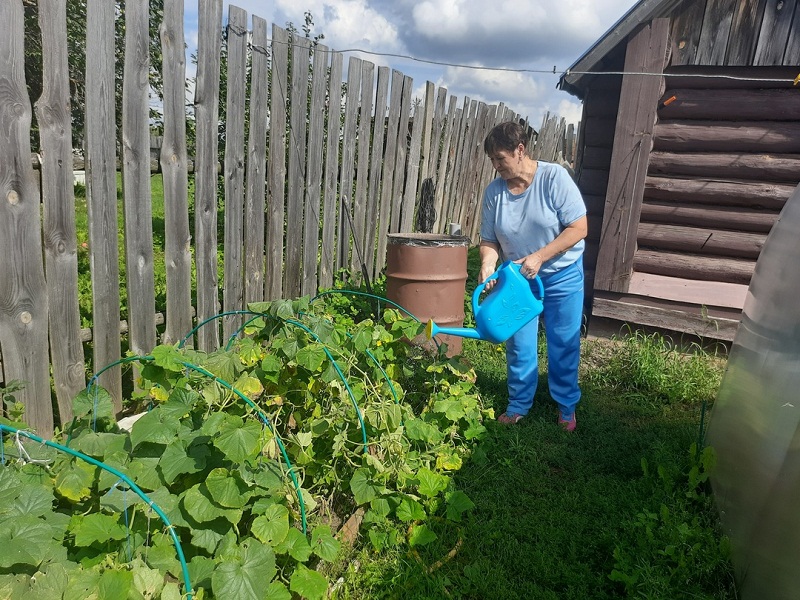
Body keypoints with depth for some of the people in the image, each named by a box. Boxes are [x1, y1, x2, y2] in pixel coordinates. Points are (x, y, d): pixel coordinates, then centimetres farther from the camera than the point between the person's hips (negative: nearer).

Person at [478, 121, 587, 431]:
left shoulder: (554, 177, -18)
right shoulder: (494, 191, -7)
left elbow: (578, 228, -19)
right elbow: (489, 240, -2)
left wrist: (538, 257, -25)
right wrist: (487, 265, -23)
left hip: (562, 275, -3)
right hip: (519, 278, 3)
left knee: (563, 345, 7)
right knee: (519, 345, 8)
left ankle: (566, 407, 27)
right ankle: (518, 405, 26)